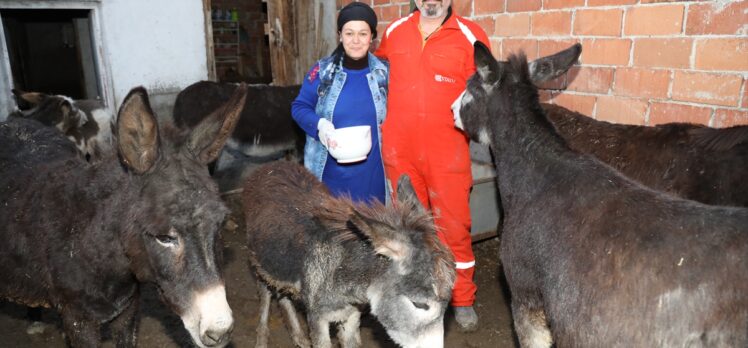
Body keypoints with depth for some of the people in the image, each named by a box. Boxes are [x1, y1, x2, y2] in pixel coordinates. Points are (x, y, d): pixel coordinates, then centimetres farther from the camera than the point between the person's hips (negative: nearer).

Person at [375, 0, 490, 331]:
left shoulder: (470, 36, -3)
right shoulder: (394, 31, 7)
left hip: (447, 154, -3)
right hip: (399, 152, 3)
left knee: (454, 228, 5)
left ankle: (462, 300, 25)